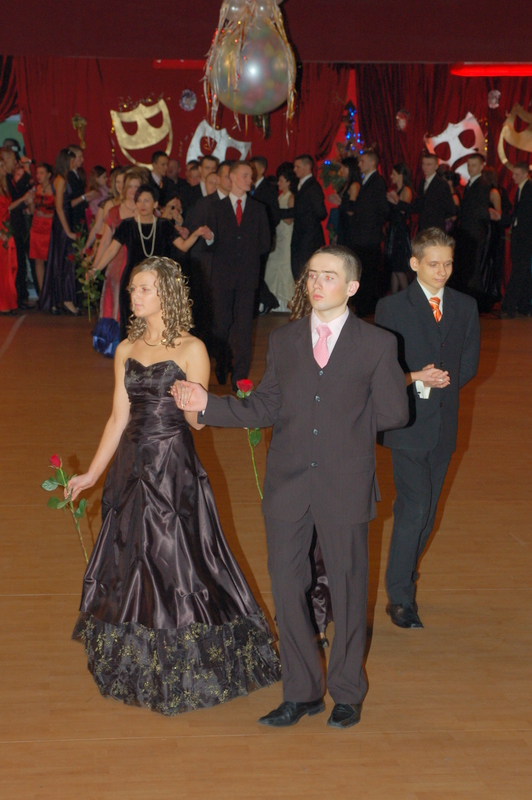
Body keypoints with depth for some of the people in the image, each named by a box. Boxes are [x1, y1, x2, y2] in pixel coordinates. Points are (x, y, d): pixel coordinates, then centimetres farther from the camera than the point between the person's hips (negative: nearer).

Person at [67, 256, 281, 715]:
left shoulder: (191, 349, -5)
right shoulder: (126, 351, 9)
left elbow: (197, 419, -8)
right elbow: (119, 419, 12)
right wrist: (91, 475, 12)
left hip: (175, 468, -5)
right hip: (132, 466, 5)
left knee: (178, 562, -2)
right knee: (129, 563, 10)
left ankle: (184, 672, 15)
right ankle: (137, 664, 27)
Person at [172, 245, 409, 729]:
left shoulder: (377, 344, -2)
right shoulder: (283, 341, 8)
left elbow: (394, 413, 0)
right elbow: (264, 408, 6)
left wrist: (346, 425, 2)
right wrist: (207, 404, -3)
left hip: (345, 489, -3)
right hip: (288, 487, 3)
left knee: (347, 589, 9)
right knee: (287, 589, 7)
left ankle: (347, 693, 28)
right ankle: (302, 693, 24)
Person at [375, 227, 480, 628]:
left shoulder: (466, 307, 8)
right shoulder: (392, 307, -3)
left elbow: (470, 364, 10)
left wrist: (442, 380, -7)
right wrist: (415, 378, -19)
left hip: (444, 423, 5)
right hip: (407, 424, -4)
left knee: (426, 512, 12)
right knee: (415, 508, -11)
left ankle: (407, 574, 30)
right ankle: (400, 596, -3)